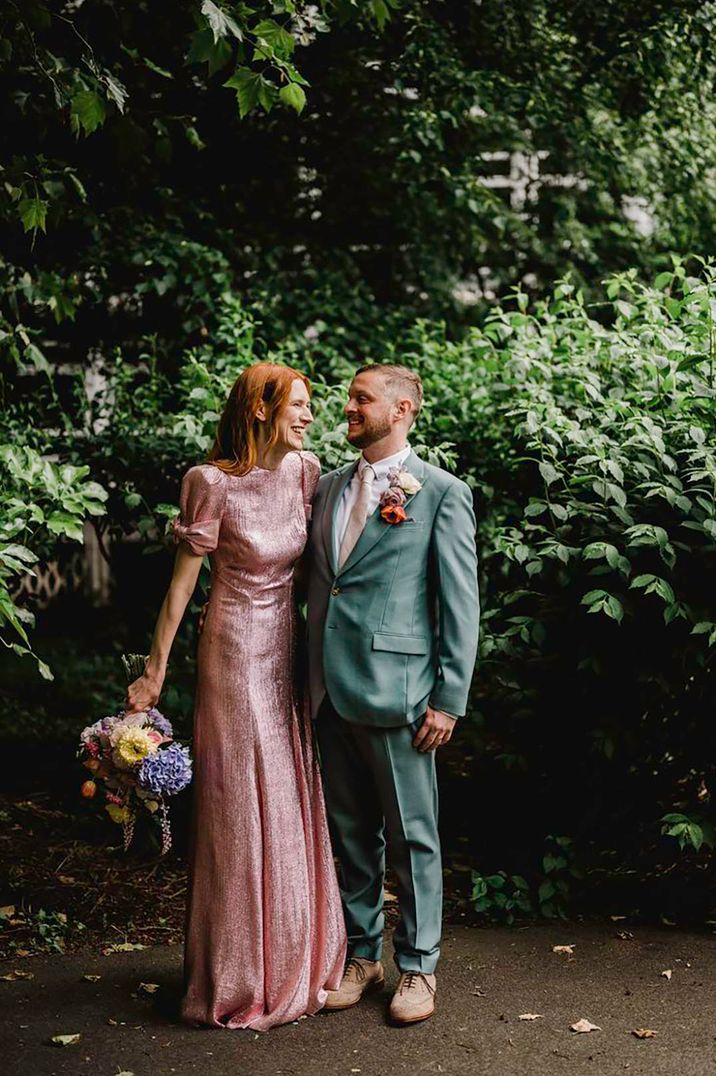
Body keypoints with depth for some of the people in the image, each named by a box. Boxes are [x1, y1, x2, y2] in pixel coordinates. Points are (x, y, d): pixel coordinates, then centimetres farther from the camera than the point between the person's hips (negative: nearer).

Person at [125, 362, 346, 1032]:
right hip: (236, 656, -6)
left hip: (290, 654, 6)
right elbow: (182, 581, -9)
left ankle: (293, 962, 29)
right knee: (241, 812, 3)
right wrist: (154, 672, -6)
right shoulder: (214, 483, -15)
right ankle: (239, 976, 19)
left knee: (292, 809, 13)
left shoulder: (303, 470, 1)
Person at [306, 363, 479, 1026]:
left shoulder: (442, 493, -2)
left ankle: (418, 965, 19)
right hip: (331, 690, 6)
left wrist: (450, 698, -9)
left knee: (412, 835, 5)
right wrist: (310, 678, 10)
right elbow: (316, 581, 16)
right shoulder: (328, 487, 15)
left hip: (395, 688, -5)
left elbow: (461, 603, -5)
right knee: (351, 832, 15)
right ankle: (362, 956, 28)